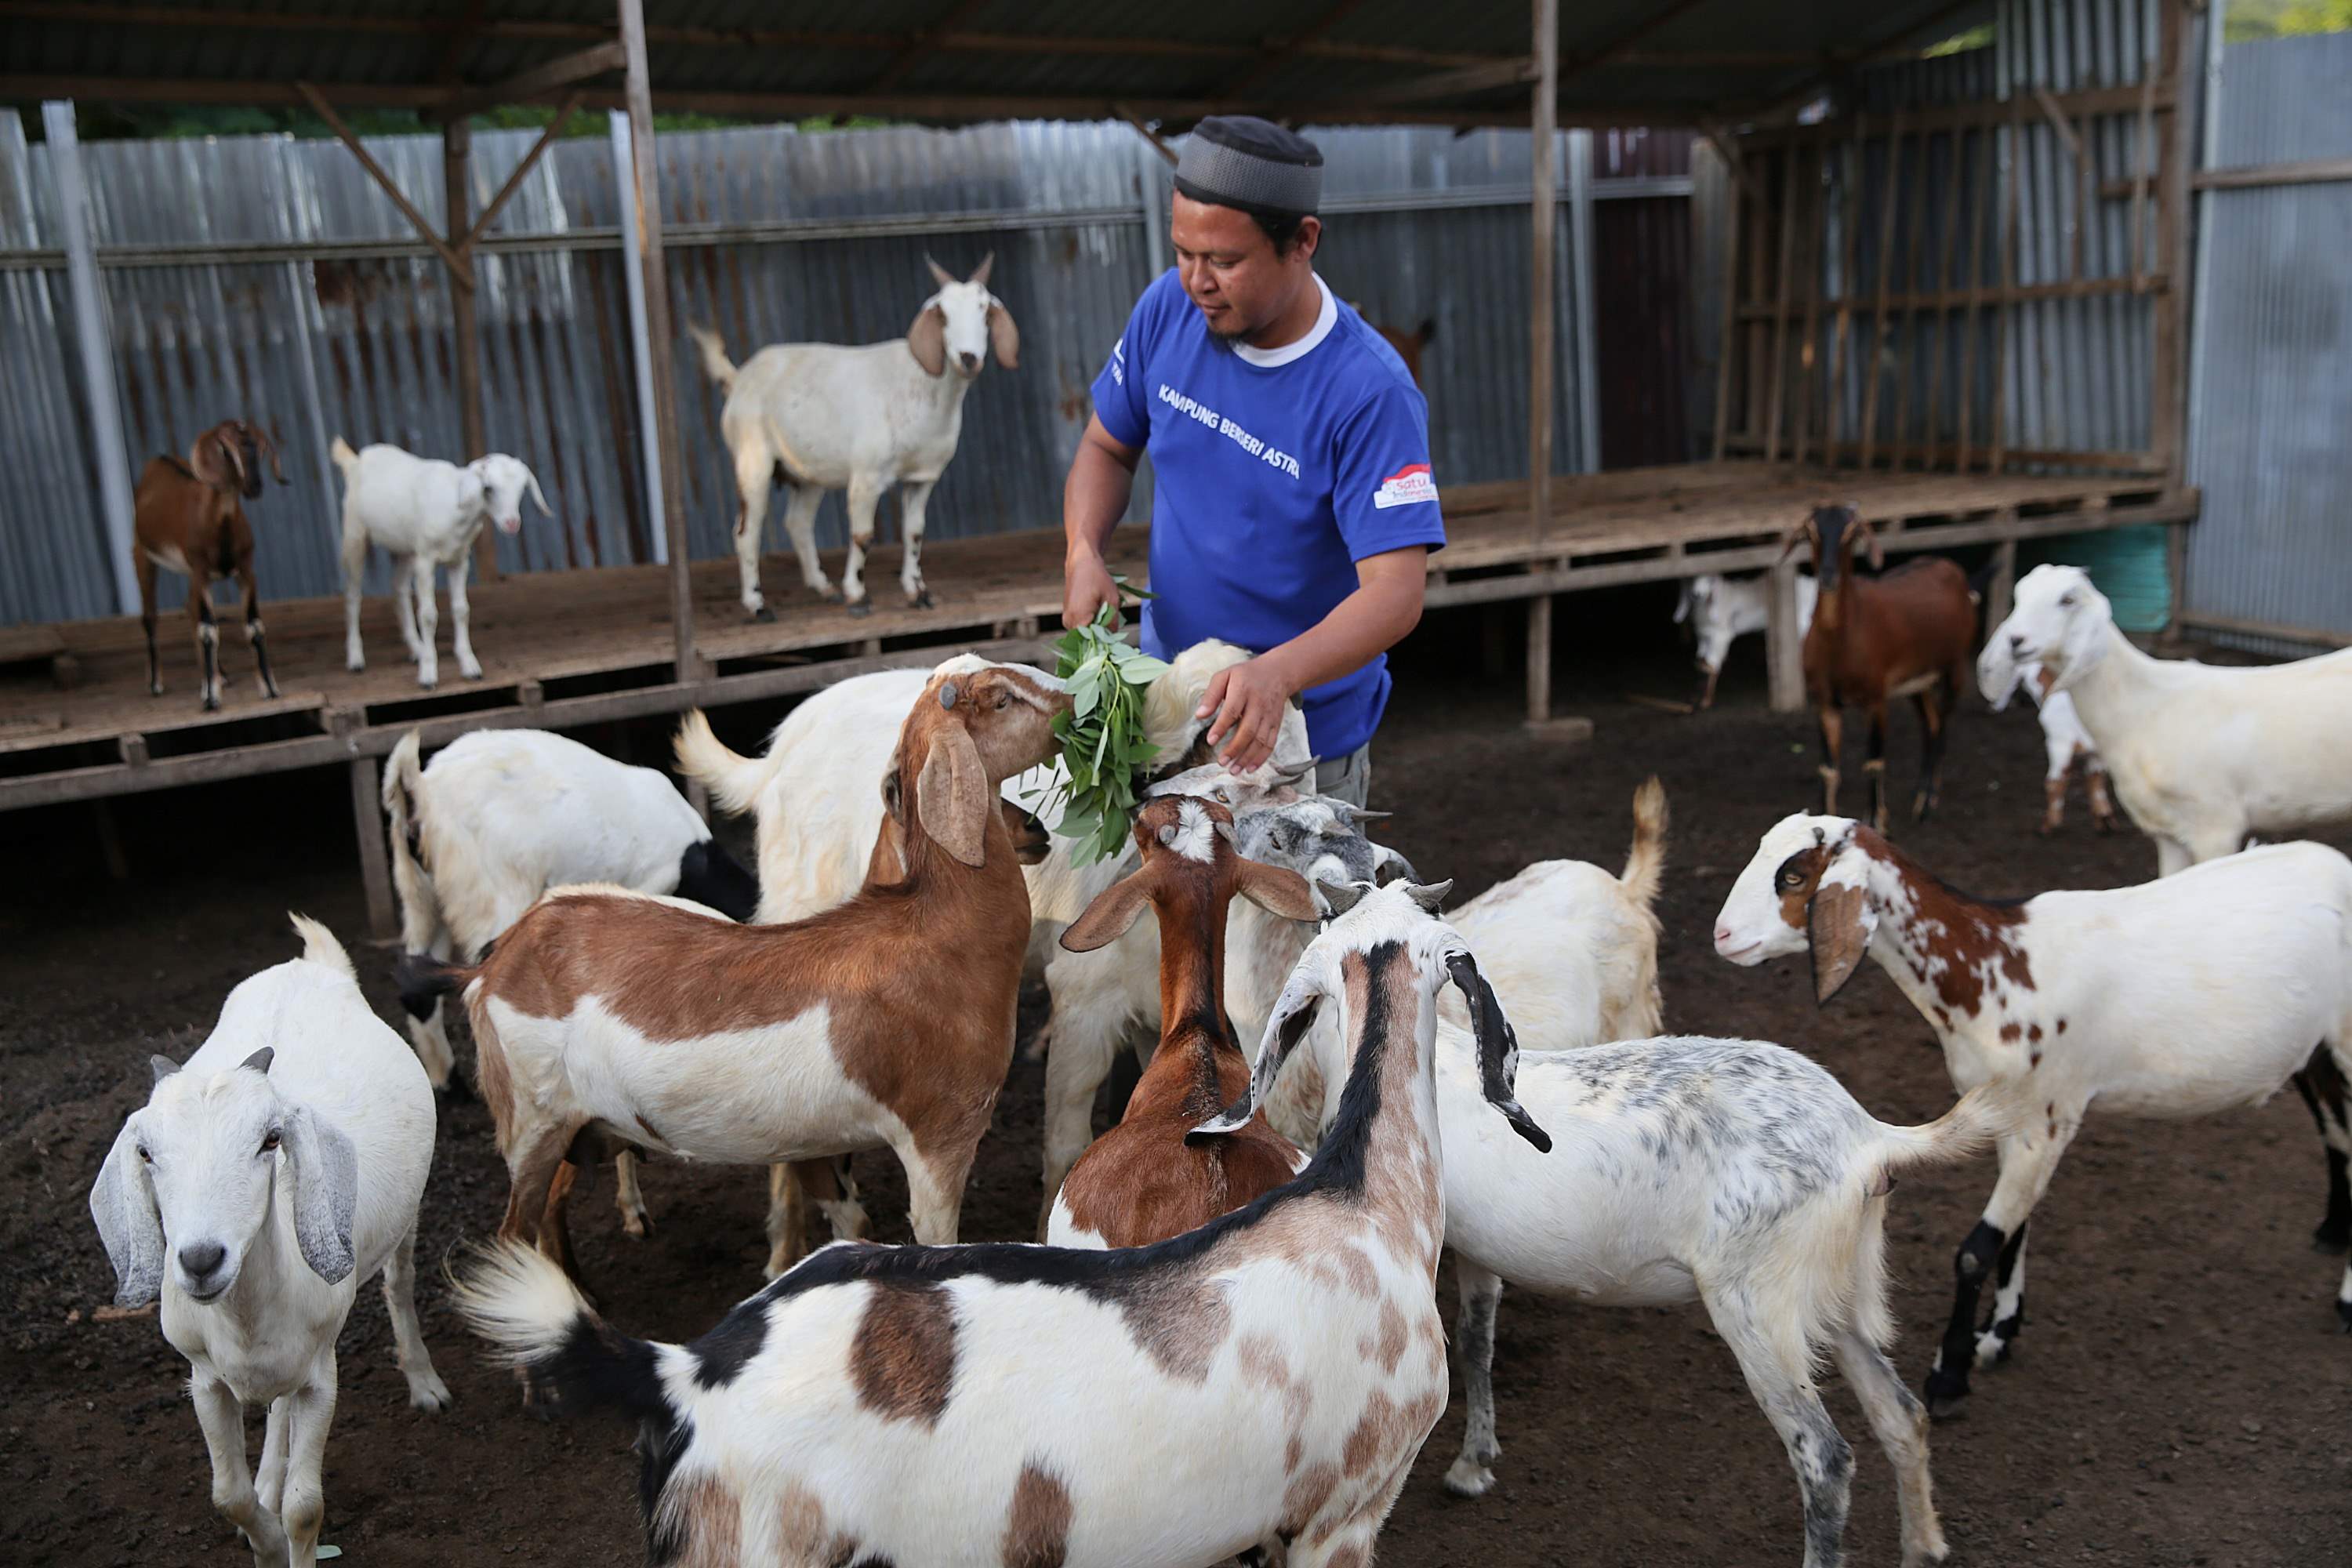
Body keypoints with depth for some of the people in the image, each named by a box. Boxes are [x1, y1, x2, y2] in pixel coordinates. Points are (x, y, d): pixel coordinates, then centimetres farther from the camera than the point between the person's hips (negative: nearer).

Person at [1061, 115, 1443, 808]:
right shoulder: (1169, 306, -10)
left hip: (1304, 731, -5)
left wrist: (1277, 674, -48)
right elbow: (1107, 446, 5)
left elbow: (1395, 592, -31)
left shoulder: (1369, 392, -26)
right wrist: (1083, 553, -15)